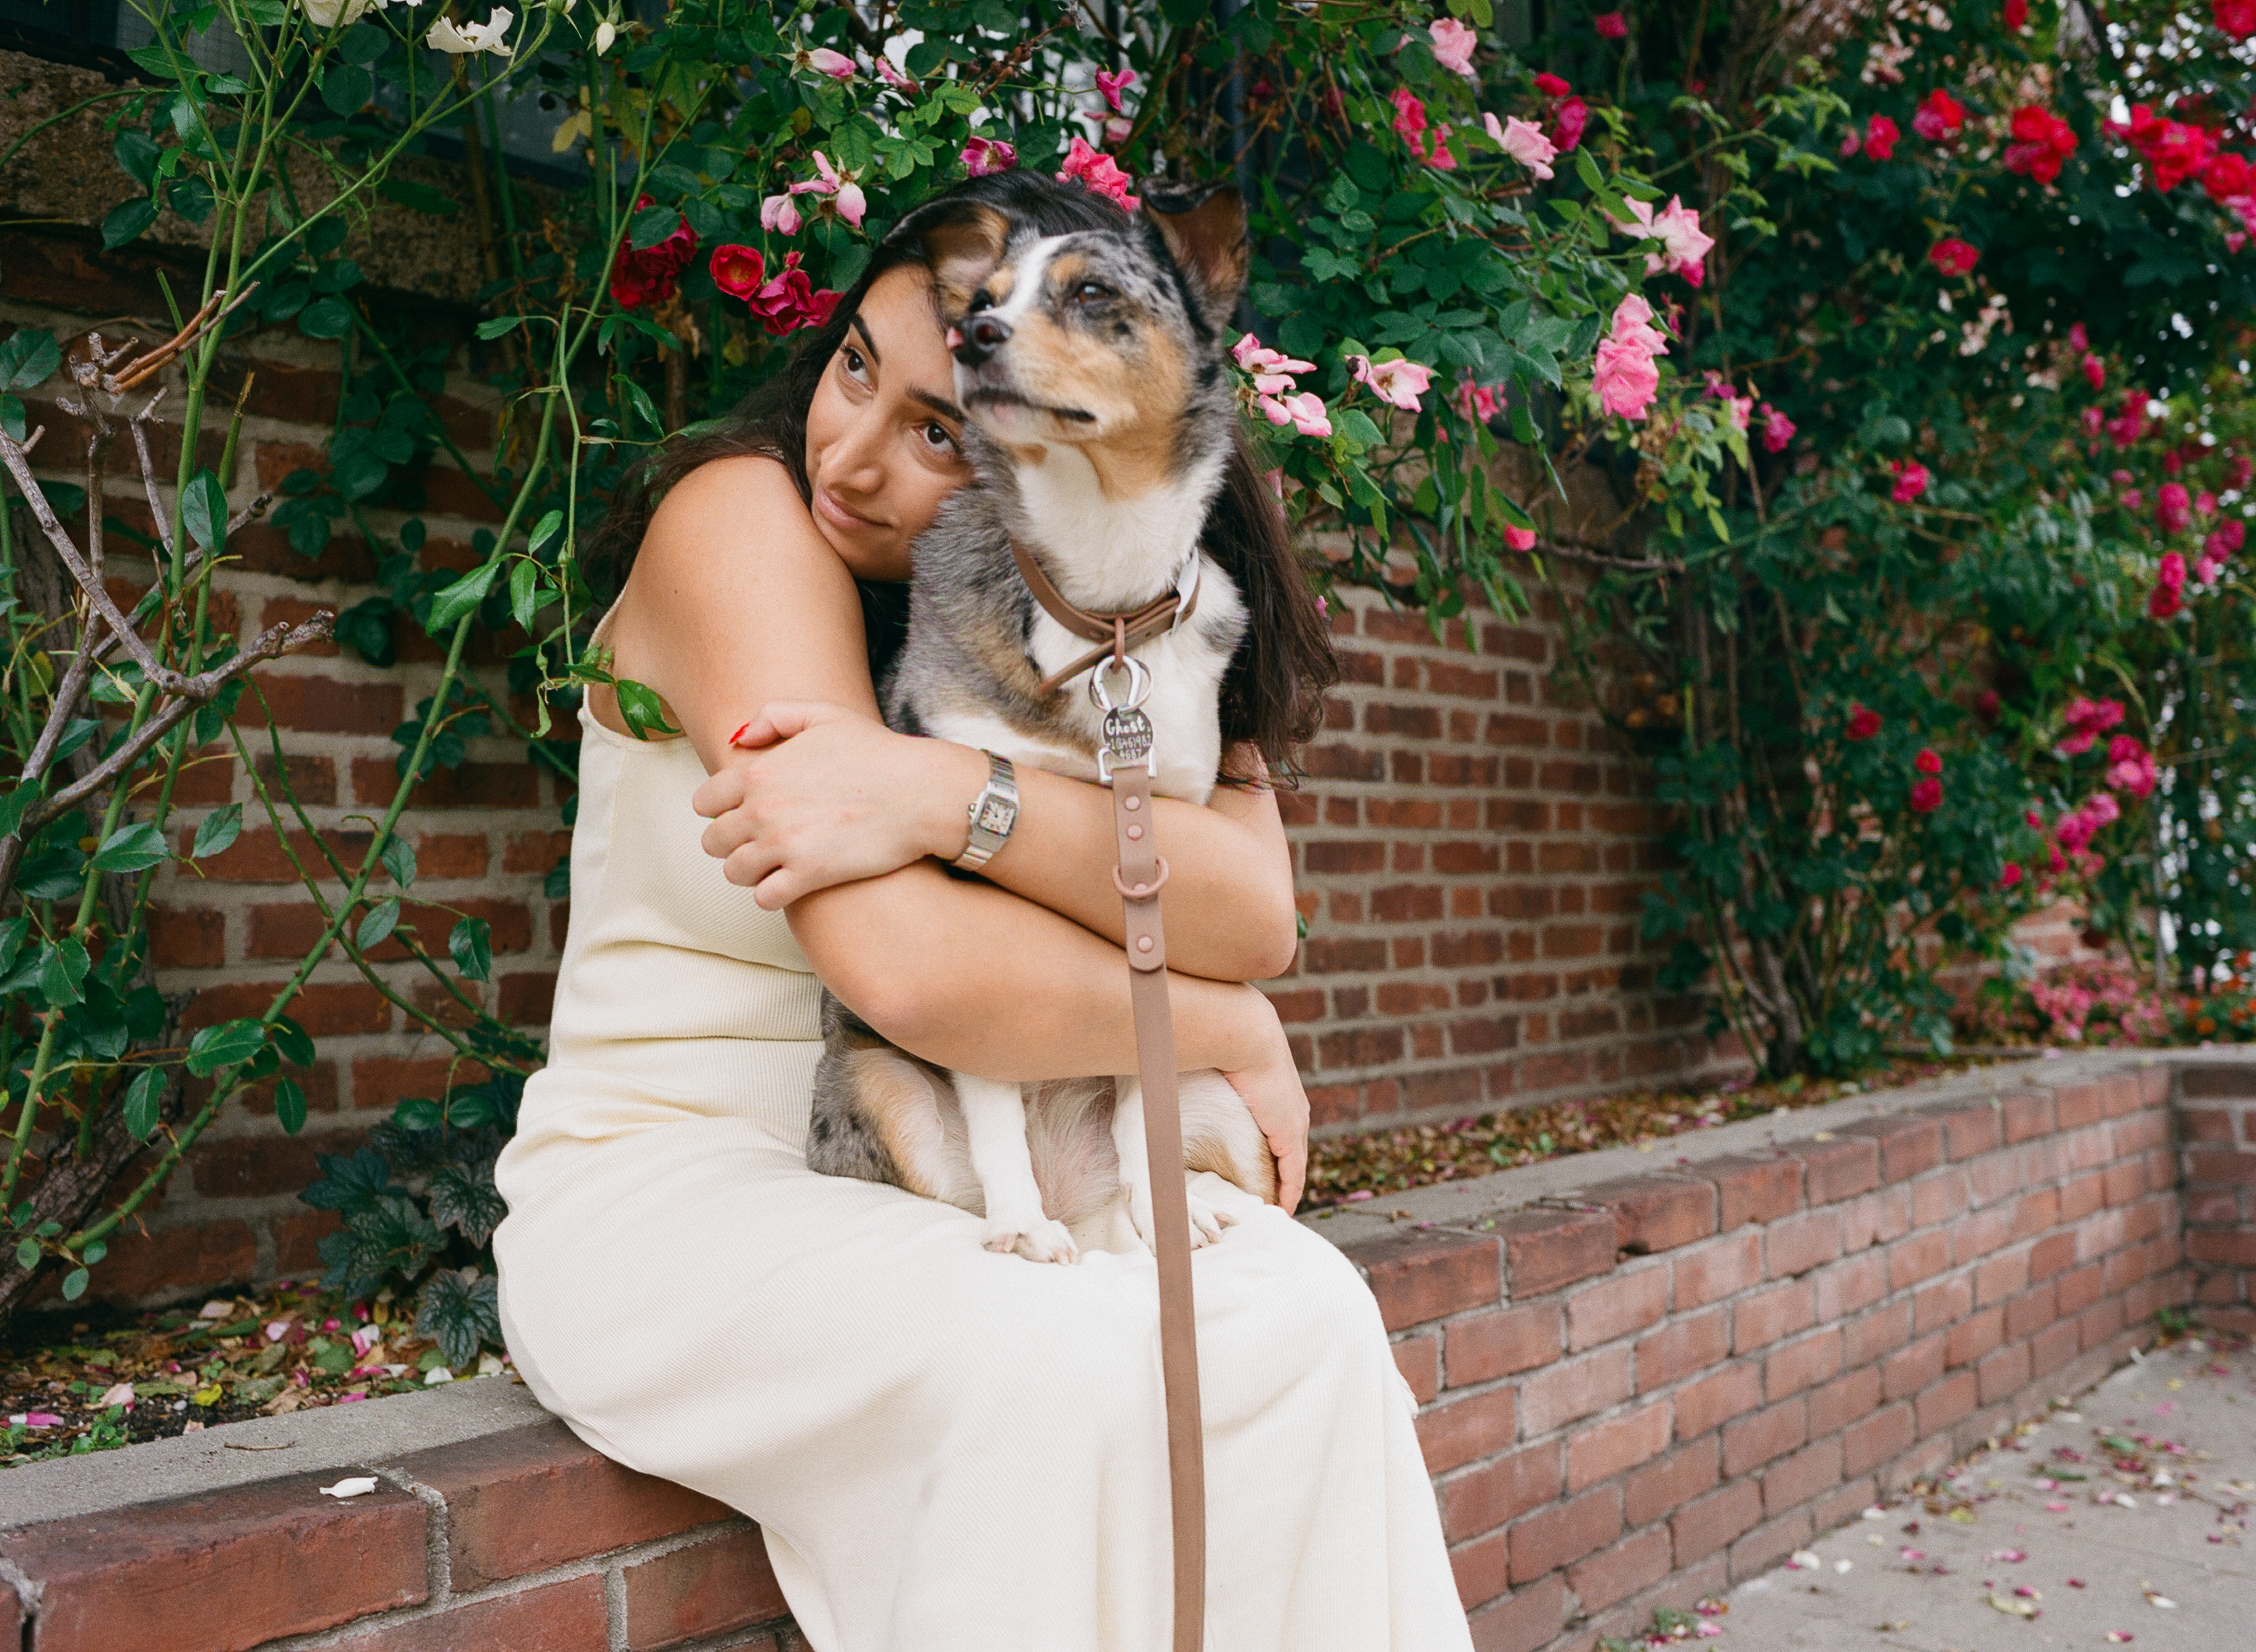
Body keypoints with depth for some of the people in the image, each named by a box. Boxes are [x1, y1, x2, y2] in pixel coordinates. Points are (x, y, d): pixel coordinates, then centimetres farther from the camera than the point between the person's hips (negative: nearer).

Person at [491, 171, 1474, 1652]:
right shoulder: (743, 517, -14)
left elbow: (1256, 911, -17)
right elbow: (909, 966, -27)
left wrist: (948, 793, -31)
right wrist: (1232, 1039, -14)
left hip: (926, 1194, 5)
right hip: (666, 1189, -4)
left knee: (1305, 1320, -18)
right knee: (1060, 1374, -30)